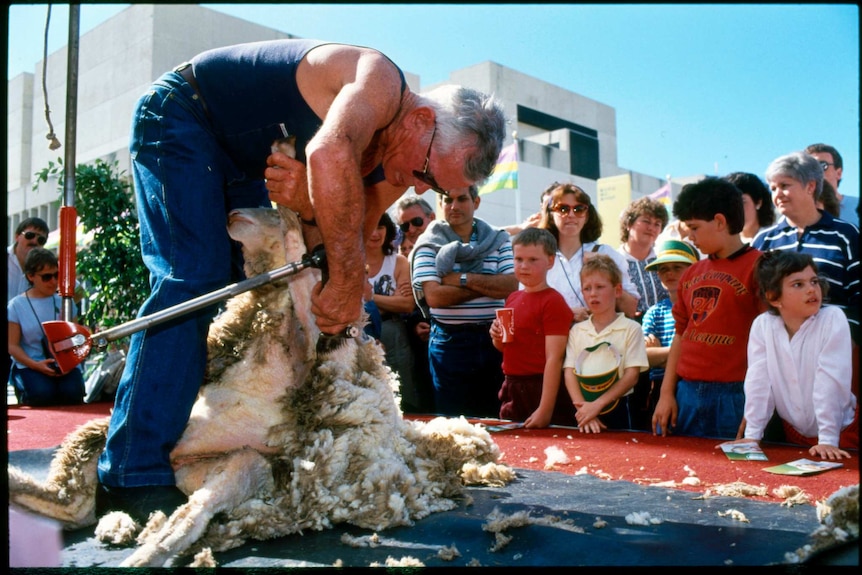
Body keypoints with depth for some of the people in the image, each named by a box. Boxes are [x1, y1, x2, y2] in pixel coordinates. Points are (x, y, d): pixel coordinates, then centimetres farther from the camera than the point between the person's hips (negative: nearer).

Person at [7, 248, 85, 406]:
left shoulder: (64, 302, 11)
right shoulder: (16, 305, 3)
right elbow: (12, 345, -1)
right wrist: (36, 365, -18)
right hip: (30, 365, -1)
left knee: (72, 393, -29)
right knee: (42, 394, -30)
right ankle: (24, 395, 6)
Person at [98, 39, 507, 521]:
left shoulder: (391, 171, -4)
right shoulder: (382, 81, -28)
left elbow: (342, 245, -8)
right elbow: (329, 154, -49)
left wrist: (307, 206, -30)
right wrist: (349, 281, -44)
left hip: (243, 162, 9)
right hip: (181, 115, -8)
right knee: (197, 277, -22)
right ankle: (134, 476, -21)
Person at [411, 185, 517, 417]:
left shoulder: (499, 239, 8)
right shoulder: (429, 243, 0)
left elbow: (511, 286, -6)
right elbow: (434, 296, -13)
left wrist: (463, 279, -13)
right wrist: (489, 286, -9)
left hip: (494, 339, 3)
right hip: (450, 342, -2)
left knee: (496, 419, 11)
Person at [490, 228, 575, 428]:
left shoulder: (553, 302, -13)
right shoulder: (513, 298, 8)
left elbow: (554, 358, -18)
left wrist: (545, 409, -22)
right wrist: (497, 338, -1)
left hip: (541, 389, -7)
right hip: (511, 390, 7)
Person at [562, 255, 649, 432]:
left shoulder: (631, 329, -2)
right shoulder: (577, 330, 6)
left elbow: (632, 375, -8)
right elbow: (569, 372, -1)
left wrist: (597, 404, -17)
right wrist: (582, 408, -16)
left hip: (616, 409, -2)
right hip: (583, 411, 2)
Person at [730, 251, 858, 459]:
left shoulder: (833, 319, -14)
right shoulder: (762, 325, -8)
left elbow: (830, 382, -18)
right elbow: (758, 383, -9)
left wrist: (828, 440, -20)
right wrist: (751, 436, -10)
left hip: (842, 431, -2)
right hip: (794, 433, 2)